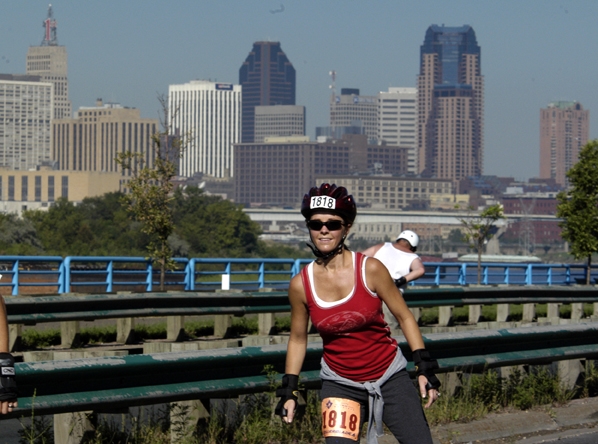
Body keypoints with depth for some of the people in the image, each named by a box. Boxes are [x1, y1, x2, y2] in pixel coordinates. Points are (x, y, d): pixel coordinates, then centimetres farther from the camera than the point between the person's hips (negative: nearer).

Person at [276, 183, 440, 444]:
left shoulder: (370, 269, -12)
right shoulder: (300, 285, -7)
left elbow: (404, 317, -2)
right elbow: (298, 339, 7)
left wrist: (424, 367, -5)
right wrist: (288, 391, 6)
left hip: (389, 376, 0)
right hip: (340, 382, 1)